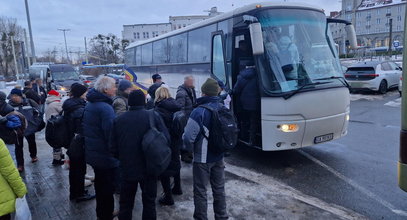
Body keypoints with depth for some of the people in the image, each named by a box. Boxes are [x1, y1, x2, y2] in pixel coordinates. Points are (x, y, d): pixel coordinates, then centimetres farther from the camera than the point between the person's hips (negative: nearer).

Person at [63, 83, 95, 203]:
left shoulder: (68, 107, 5)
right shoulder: (80, 109, -23)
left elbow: (67, 124, 13)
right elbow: (82, 130, -23)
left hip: (71, 144, 9)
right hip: (79, 145, -9)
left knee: (73, 168, 20)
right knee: (80, 169, 5)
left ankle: (73, 193, 34)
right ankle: (80, 194, 18)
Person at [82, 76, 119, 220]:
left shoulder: (90, 104, 8)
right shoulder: (105, 108, -24)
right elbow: (111, 133, -27)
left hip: (93, 153, 10)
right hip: (106, 155, -10)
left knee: (100, 184, 23)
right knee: (108, 188, 5)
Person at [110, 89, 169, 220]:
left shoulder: (118, 120, -3)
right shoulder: (154, 116, -10)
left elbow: (113, 148, 0)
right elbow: (166, 139, -12)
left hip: (127, 169, 2)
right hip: (149, 168, -1)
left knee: (125, 204, 16)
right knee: (149, 202, 15)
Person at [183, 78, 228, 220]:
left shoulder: (199, 111, -21)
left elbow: (188, 137, -26)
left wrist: (191, 149, -6)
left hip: (202, 159, -6)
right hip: (219, 157, 6)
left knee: (200, 192, 9)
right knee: (219, 189, 19)